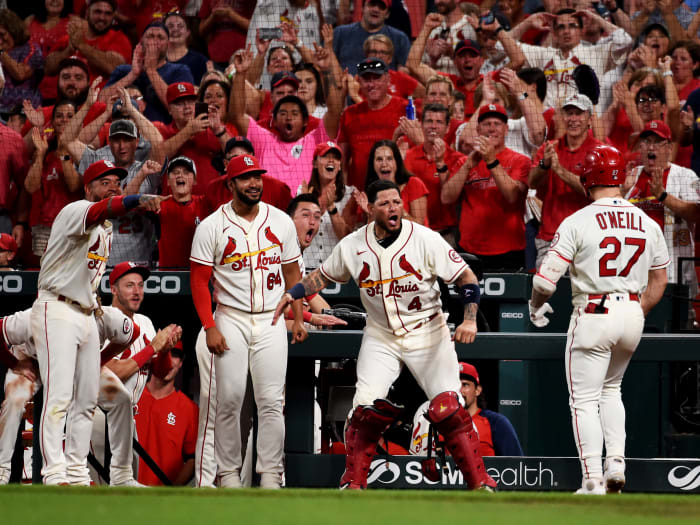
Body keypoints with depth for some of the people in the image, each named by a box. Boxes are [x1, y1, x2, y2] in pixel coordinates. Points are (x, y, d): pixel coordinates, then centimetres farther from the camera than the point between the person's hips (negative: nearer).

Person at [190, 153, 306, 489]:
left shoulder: (281, 222, 7)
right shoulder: (212, 227, -2)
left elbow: (292, 273, 14)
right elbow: (199, 281, -2)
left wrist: (297, 318, 7)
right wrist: (210, 328, -9)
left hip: (272, 322, 2)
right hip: (231, 320, -2)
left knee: (271, 401, -4)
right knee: (229, 399, -3)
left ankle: (270, 474, -1)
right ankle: (228, 472, 7)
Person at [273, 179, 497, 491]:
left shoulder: (425, 239, -13)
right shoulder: (352, 246, -3)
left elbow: (466, 277, -9)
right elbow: (324, 276, 15)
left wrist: (469, 320, -21)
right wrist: (291, 295, 1)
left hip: (427, 334, -2)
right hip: (381, 336, 2)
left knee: (448, 408, -13)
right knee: (366, 407, -11)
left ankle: (480, 483, -5)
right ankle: (352, 483, 5)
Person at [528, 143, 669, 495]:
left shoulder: (578, 222, -10)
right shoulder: (648, 224, 5)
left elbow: (546, 277, -12)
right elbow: (659, 281, 14)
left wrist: (536, 306, 7)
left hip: (593, 315, -5)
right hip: (632, 314, 5)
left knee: (584, 400, 2)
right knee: (610, 388, 25)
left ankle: (593, 482, -5)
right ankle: (615, 463, 11)